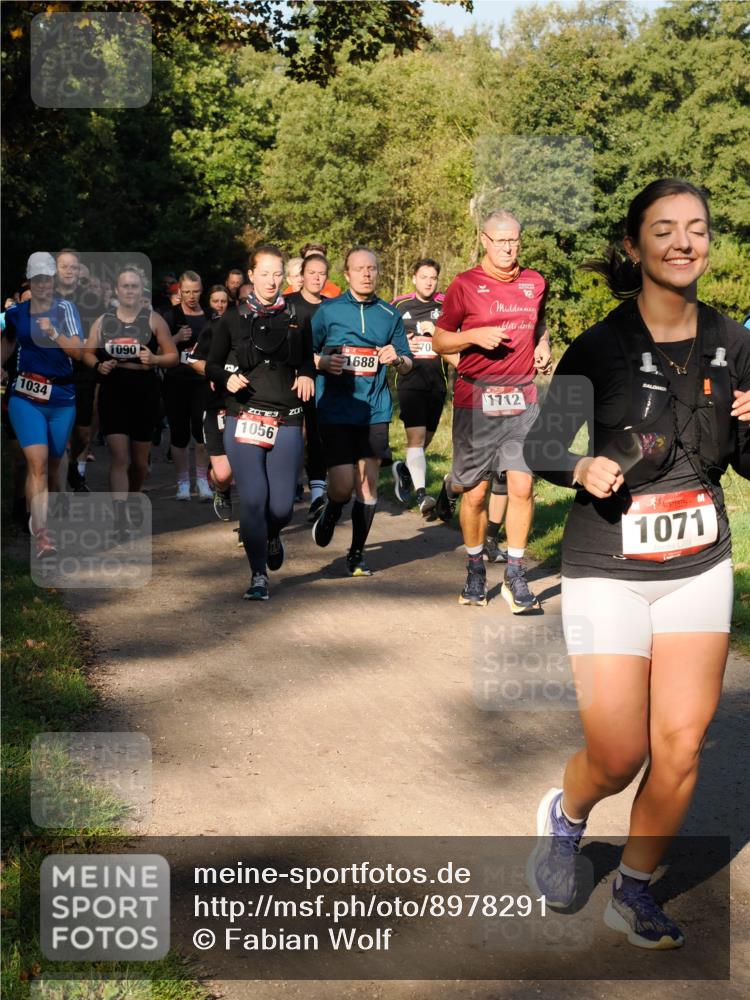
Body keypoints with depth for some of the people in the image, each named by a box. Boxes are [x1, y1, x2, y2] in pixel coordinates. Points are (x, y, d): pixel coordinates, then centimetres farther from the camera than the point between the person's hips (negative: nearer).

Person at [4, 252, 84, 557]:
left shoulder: (65, 309, -1)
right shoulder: (16, 313, 5)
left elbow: (78, 351, -11)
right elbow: (7, 344, 24)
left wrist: (54, 334, -25)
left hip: (62, 398, 1)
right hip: (25, 397, 0)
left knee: (52, 465, 10)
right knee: (37, 463, -16)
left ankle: (39, 516, 34)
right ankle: (41, 536, -23)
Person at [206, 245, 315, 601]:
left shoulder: (295, 318, 9)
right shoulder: (233, 319, 6)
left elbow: (309, 360, 19)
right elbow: (211, 365, 9)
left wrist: (307, 375, -4)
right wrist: (227, 379, -12)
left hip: (286, 423, 1)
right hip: (243, 420, -1)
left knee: (282, 505, -1)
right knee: (253, 498, -11)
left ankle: (272, 536, 36)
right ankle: (259, 575, 2)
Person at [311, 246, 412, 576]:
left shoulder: (390, 315, 10)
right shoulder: (328, 310, 3)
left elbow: (408, 365, 13)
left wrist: (397, 359, -9)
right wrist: (322, 363, -12)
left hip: (375, 410, 3)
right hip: (335, 410, -3)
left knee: (368, 484, 4)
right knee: (343, 485, -10)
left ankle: (357, 553, 18)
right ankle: (330, 512, 26)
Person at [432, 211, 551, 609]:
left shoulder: (535, 283, 10)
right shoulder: (465, 285, -2)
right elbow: (439, 341, 2)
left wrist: (543, 344, 12)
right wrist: (475, 336, -14)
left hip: (522, 399, 3)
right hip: (475, 399, -3)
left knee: (522, 486, -5)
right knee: (475, 491, 2)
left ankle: (515, 575, 7)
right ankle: (475, 570, 24)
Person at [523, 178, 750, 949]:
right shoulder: (599, 348, -11)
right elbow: (539, 446, -3)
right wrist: (581, 468, -24)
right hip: (609, 573, -3)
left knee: (681, 747, 1)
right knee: (618, 756, -2)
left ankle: (635, 891, 24)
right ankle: (564, 817, 34)